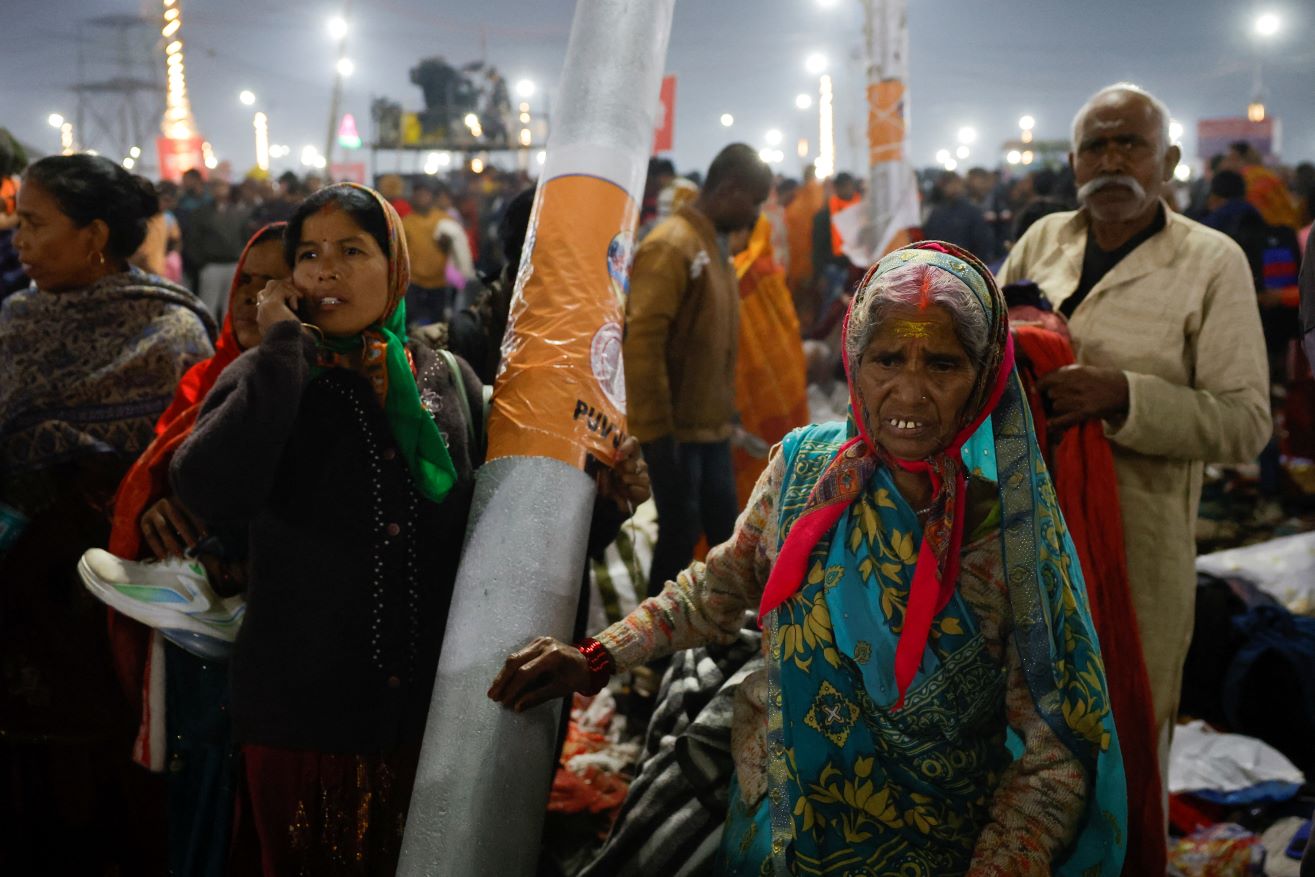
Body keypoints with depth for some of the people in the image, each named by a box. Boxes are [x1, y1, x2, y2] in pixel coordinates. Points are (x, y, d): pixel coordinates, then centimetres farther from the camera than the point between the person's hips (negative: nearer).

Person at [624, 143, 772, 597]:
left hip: (711, 425, 9)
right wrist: (655, 429, -22)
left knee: (724, 528, 15)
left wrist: (727, 408, 16)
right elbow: (640, 342, -23)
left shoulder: (716, 245, 12)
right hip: (676, 430, -9)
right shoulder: (670, 246, -18)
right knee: (680, 531, 0)